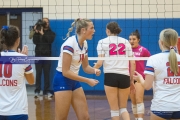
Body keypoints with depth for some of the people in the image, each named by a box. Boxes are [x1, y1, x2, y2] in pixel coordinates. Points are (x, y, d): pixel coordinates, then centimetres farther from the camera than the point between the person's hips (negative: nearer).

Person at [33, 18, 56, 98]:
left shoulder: (51, 33, 7)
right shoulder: (38, 32, 7)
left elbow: (50, 40, -13)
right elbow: (35, 41, -5)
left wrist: (42, 34, -16)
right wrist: (36, 32, -13)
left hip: (47, 55, 0)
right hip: (38, 55, 0)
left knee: (47, 74, 0)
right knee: (38, 73, -1)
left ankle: (47, 91, 4)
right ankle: (37, 91, 1)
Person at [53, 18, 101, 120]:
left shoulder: (84, 44, 3)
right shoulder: (69, 44, -22)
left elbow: (85, 67, 13)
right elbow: (65, 72, -23)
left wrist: (94, 70, -9)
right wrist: (87, 80, -22)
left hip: (74, 81, 8)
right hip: (62, 81, -8)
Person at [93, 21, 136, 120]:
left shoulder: (102, 42, 4)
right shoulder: (126, 42, 12)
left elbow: (100, 62, -3)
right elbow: (132, 63, 8)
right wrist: (132, 80, 16)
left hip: (110, 76, -3)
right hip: (124, 76, 3)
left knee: (114, 109, 6)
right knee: (123, 108, 15)